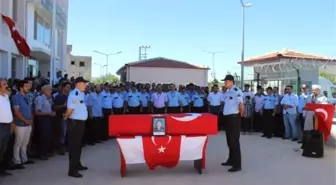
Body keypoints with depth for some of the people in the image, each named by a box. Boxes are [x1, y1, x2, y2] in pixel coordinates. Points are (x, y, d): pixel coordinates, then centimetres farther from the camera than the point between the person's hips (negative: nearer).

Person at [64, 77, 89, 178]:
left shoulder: (81, 94, 10)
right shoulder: (74, 94, -20)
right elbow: (70, 109, -26)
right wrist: (66, 117, -9)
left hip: (81, 122, 9)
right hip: (75, 123, -9)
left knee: (78, 145, 22)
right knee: (74, 146, -2)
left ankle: (77, 164, 39)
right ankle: (72, 170, 6)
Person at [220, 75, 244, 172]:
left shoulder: (237, 91, -16)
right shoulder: (227, 92, 13)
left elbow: (241, 106, -21)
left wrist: (240, 115, -8)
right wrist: (225, 114, 14)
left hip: (234, 118, -9)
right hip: (227, 118, 9)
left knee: (234, 141, -5)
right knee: (229, 141, 18)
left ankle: (237, 165, 2)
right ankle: (231, 160, 32)